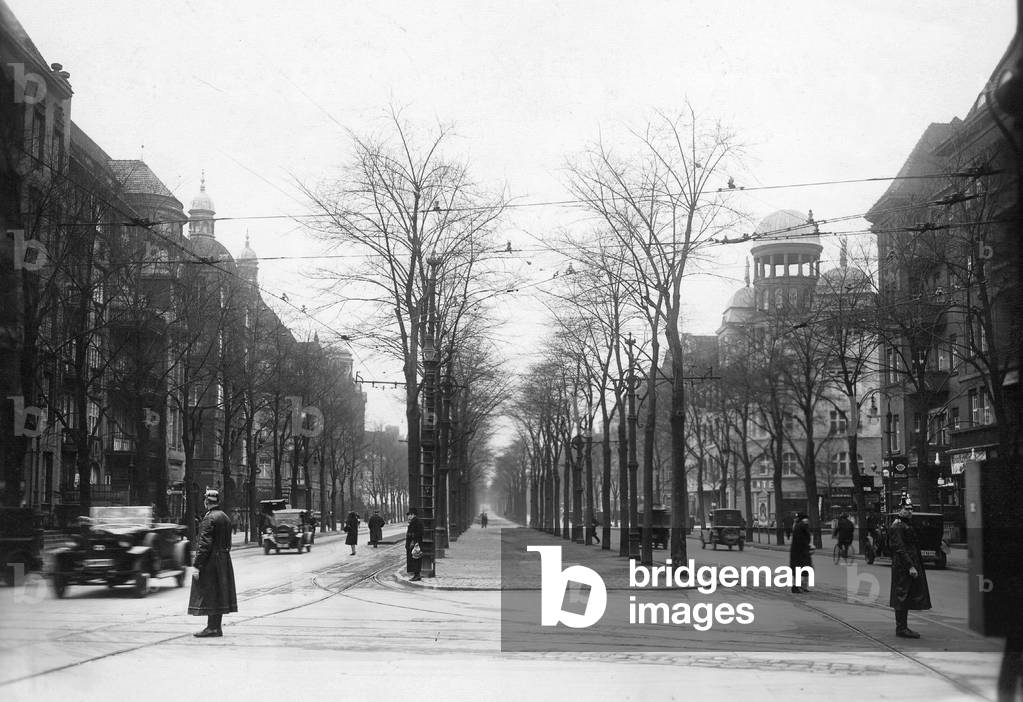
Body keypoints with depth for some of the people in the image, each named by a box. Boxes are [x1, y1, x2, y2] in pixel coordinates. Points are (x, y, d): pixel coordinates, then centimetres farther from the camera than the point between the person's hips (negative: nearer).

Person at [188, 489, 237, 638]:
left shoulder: (209, 518, -15)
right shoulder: (226, 518, 13)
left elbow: (205, 544, -19)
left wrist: (197, 565, -18)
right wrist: (223, 559, 20)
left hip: (211, 561, -9)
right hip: (224, 561, 9)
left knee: (209, 594, -4)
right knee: (219, 594, 11)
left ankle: (212, 628, -4)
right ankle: (217, 627, 16)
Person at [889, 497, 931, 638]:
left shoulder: (908, 525, 19)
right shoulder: (897, 526, -13)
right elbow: (900, 548, -19)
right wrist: (910, 566, -23)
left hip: (912, 564, 10)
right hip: (902, 567, -10)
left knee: (906, 598, 12)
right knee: (902, 597, -6)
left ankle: (902, 627, 17)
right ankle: (901, 628, -3)